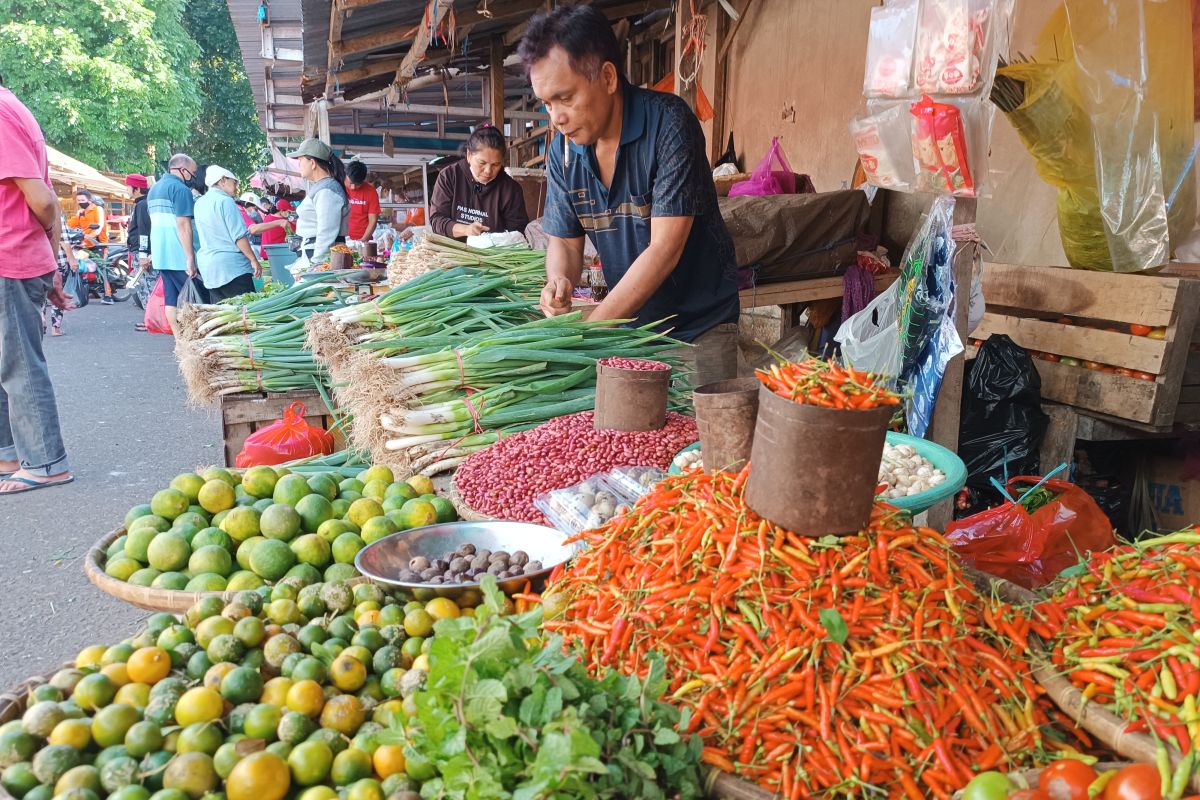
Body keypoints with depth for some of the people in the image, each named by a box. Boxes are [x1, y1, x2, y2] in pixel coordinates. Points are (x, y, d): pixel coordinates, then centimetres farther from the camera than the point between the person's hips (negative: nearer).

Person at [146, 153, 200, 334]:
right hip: (179, 255, -9)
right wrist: (190, 258, -20)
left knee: (171, 299, 7)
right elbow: (183, 225, -18)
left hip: (161, 255, 9)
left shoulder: (154, 189, 19)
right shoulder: (180, 188, -12)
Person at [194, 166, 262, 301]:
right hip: (231, 265, -8)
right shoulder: (225, 201, -10)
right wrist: (254, 260, -11)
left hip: (206, 265, 8)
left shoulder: (199, 203, 14)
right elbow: (239, 236, -15)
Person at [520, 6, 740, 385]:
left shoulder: (668, 122, -20)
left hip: (699, 325, -5)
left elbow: (664, 249, -25)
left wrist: (589, 329, -27)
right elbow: (563, 240, 5)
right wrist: (559, 282, -19)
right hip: (627, 321, 5)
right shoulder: (562, 149, -3)